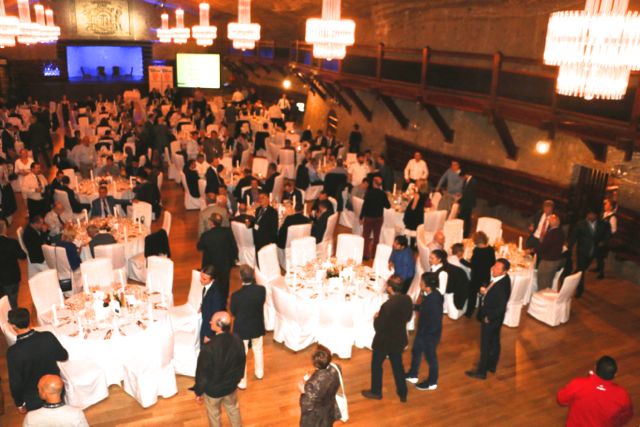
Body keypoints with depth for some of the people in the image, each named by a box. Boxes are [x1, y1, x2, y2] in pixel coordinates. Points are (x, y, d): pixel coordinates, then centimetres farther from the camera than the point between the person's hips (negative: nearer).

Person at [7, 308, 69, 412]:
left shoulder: (13, 352, -30)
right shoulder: (48, 337, -22)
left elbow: (15, 383, -19)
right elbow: (64, 356, -4)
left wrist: (19, 404, -3)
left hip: (33, 399, -2)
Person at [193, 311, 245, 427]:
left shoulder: (208, 348, -36)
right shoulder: (237, 341, -21)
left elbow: (202, 374, -22)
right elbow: (242, 362, -2)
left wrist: (198, 392, -4)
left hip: (212, 389, -4)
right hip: (231, 385, 4)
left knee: (214, 414, 25)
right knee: (233, 409, 30)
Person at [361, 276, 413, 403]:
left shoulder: (388, 305, -33)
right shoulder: (407, 299, -11)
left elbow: (379, 327, -25)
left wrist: (376, 318, -6)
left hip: (384, 340, -6)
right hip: (399, 339, 6)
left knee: (376, 365, 17)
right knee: (397, 365, 23)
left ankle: (376, 392, 34)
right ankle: (402, 393, 36)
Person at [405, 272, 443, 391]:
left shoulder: (435, 301, -35)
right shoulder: (429, 294, -9)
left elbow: (435, 323, -28)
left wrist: (424, 333, -18)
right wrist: (414, 306, 1)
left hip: (430, 334, -9)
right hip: (423, 331, 9)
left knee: (430, 357, 14)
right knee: (416, 351, 25)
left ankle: (432, 382, 37)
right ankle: (412, 375, 48)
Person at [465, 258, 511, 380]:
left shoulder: (503, 286, -33)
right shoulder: (499, 278, -6)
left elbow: (501, 308, -29)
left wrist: (488, 318, -17)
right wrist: (485, 291, -10)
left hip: (490, 319, -9)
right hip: (493, 318, 9)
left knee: (485, 345, 7)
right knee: (494, 342, 24)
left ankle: (481, 372, 22)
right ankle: (491, 365, 42)